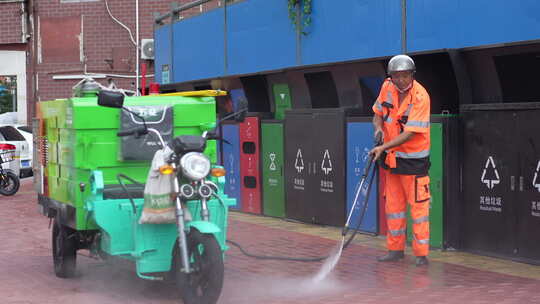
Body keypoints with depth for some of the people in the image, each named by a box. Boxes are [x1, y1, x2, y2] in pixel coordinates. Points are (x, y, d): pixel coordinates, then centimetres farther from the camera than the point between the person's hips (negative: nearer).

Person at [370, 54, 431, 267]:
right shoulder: (387, 86, -2)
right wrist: (378, 127, -8)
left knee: (418, 205, -5)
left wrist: (383, 147, -29)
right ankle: (395, 249, 23)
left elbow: (410, 134, -25)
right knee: (393, 204, 12)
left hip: (414, 159, -6)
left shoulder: (420, 96, -20)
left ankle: (421, 253, 2)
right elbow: (378, 113, 13)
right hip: (392, 156, 6)